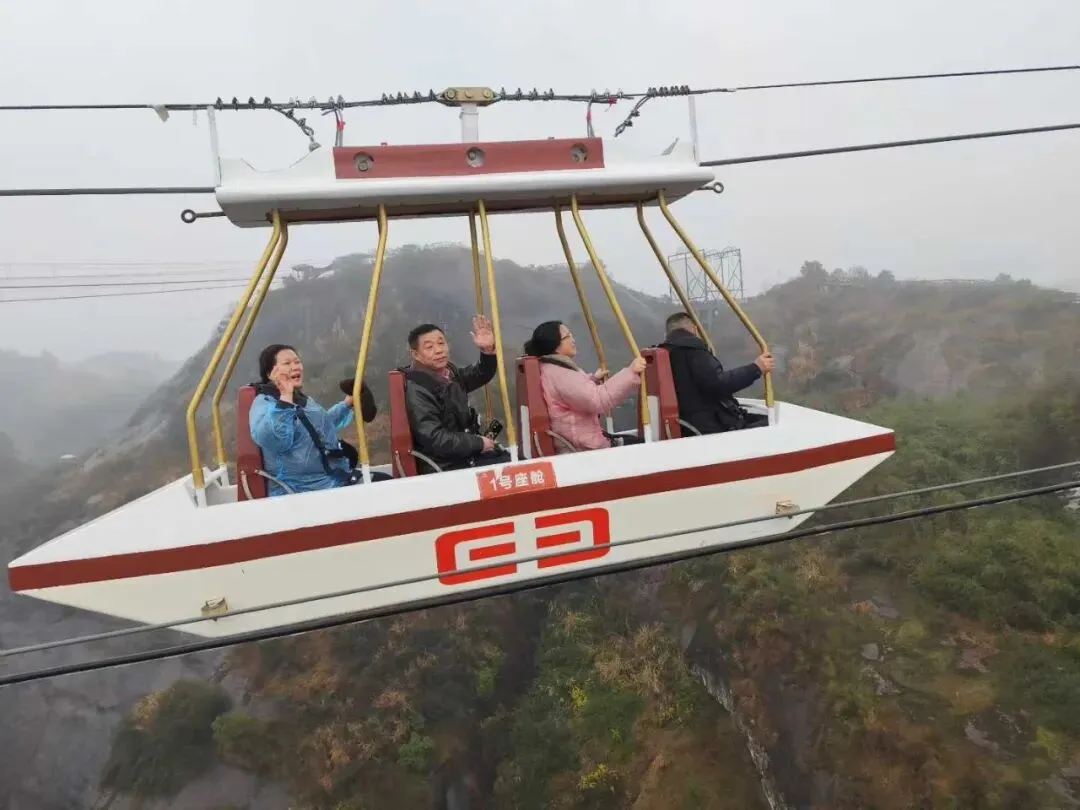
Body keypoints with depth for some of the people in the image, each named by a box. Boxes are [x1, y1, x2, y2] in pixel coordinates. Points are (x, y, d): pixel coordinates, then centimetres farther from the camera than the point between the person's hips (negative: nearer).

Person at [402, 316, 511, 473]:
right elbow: (434, 439, -25)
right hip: (443, 468, -8)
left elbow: (481, 376, 18)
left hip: (468, 455, 9)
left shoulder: (450, 372, 4)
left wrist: (488, 350, -3)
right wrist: (479, 443, -17)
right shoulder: (416, 392, -20)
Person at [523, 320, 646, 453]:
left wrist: (592, 379, 21)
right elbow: (598, 399, -35)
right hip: (582, 448, -11)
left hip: (579, 439, 11)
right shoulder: (559, 374, -24)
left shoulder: (552, 369, 11)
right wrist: (631, 372, -36)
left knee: (635, 440, 20)